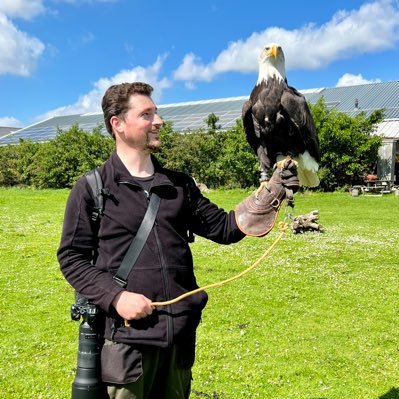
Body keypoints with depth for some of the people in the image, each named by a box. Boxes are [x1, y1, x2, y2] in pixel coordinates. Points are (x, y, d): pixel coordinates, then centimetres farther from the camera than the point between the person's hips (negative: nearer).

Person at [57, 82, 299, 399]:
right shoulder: (91, 189, -4)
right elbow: (72, 257, -2)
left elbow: (223, 228, 6)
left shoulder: (179, 184, 8)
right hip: (125, 336, -4)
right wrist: (115, 296, -16)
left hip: (181, 333, 5)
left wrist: (271, 193, -5)